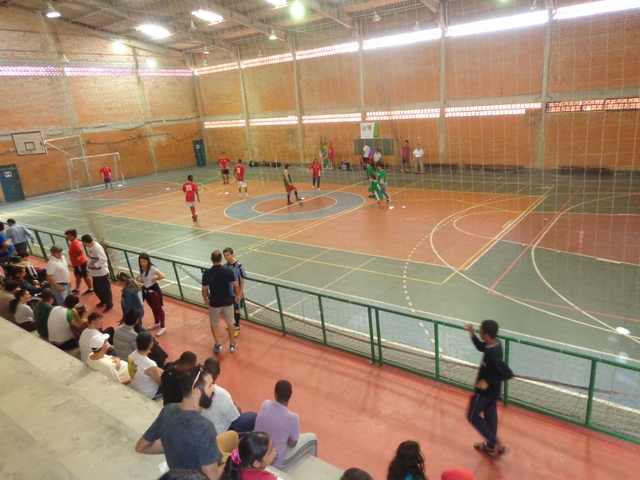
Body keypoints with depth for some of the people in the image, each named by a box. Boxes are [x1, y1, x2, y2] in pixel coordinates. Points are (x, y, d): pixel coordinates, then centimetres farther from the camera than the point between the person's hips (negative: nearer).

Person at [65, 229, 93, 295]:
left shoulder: (75, 243, -27)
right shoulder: (73, 242, 6)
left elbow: (80, 250, -45)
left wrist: (77, 256, -29)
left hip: (80, 263, -11)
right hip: (77, 263, 11)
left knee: (85, 276, 4)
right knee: (77, 275, 22)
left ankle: (90, 289, 19)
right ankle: (77, 289, 37)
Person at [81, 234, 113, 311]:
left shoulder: (97, 247, -26)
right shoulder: (89, 247, 3)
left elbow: (104, 259, -28)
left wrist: (94, 265, -21)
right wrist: (89, 263, 4)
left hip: (101, 272, -9)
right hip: (95, 272, 9)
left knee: (105, 289, 3)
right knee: (96, 289, 21)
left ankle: (109, 304, 18)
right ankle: (103, 301, 41)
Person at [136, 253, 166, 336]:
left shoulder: (152, 268, -23)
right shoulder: (142, 269, 1)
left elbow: (162, 276, -35)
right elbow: (144, 281, 9)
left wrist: (155, 279, -20)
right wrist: (139, 280, -11)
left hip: (154, 290, -8)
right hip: (146, 291, 8)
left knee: (158, 308, 6)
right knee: (153, 308, 24)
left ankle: (162, 327, 18)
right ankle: (156, 323, 44)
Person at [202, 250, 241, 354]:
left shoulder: (207, 273, -13)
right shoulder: (228, 271, -13)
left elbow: (204, 289, -9)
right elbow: (236, 285, -10)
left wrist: (205, 299, 9)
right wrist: (238, 295, 7)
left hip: (214, 302, -1)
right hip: (227, 301, 1)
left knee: (214, 323, 20)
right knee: (230, 322, 18)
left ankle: (217, 345, 25)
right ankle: (232, 344, 27)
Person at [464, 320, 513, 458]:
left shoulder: (493, 354, -35)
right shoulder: (495, 343, -10)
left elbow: (508, 374, -33)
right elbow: (481, 347, 10)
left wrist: (488, 381, -28)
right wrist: (472, 334, -4)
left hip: (485, 391, -8)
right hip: (493, 390, 8)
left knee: (473, 417, 11)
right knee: (490, 416, 23)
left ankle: (497, 443, 11)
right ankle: (491, 446, 39)